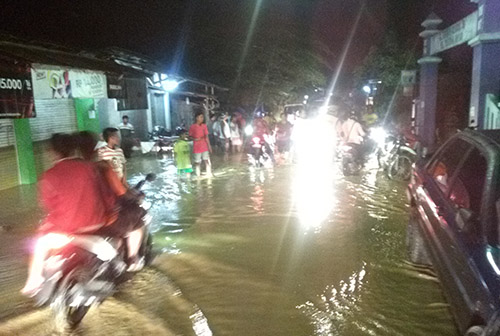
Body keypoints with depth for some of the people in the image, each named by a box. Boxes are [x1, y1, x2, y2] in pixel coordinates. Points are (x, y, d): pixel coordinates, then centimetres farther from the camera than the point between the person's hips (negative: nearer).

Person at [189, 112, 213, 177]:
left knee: (207, 161, 3)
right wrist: (195, 139, -21)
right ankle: (198, 175, 18)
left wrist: (209, 146, 7)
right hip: (197, 148, -3)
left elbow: (206, 137, 7)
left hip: (205, 147, 3)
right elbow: (190, 136, -1)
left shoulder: (204, 125, 4)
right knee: (197, 162, 5)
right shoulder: (192, 127, -8)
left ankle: (209, 174, 13)